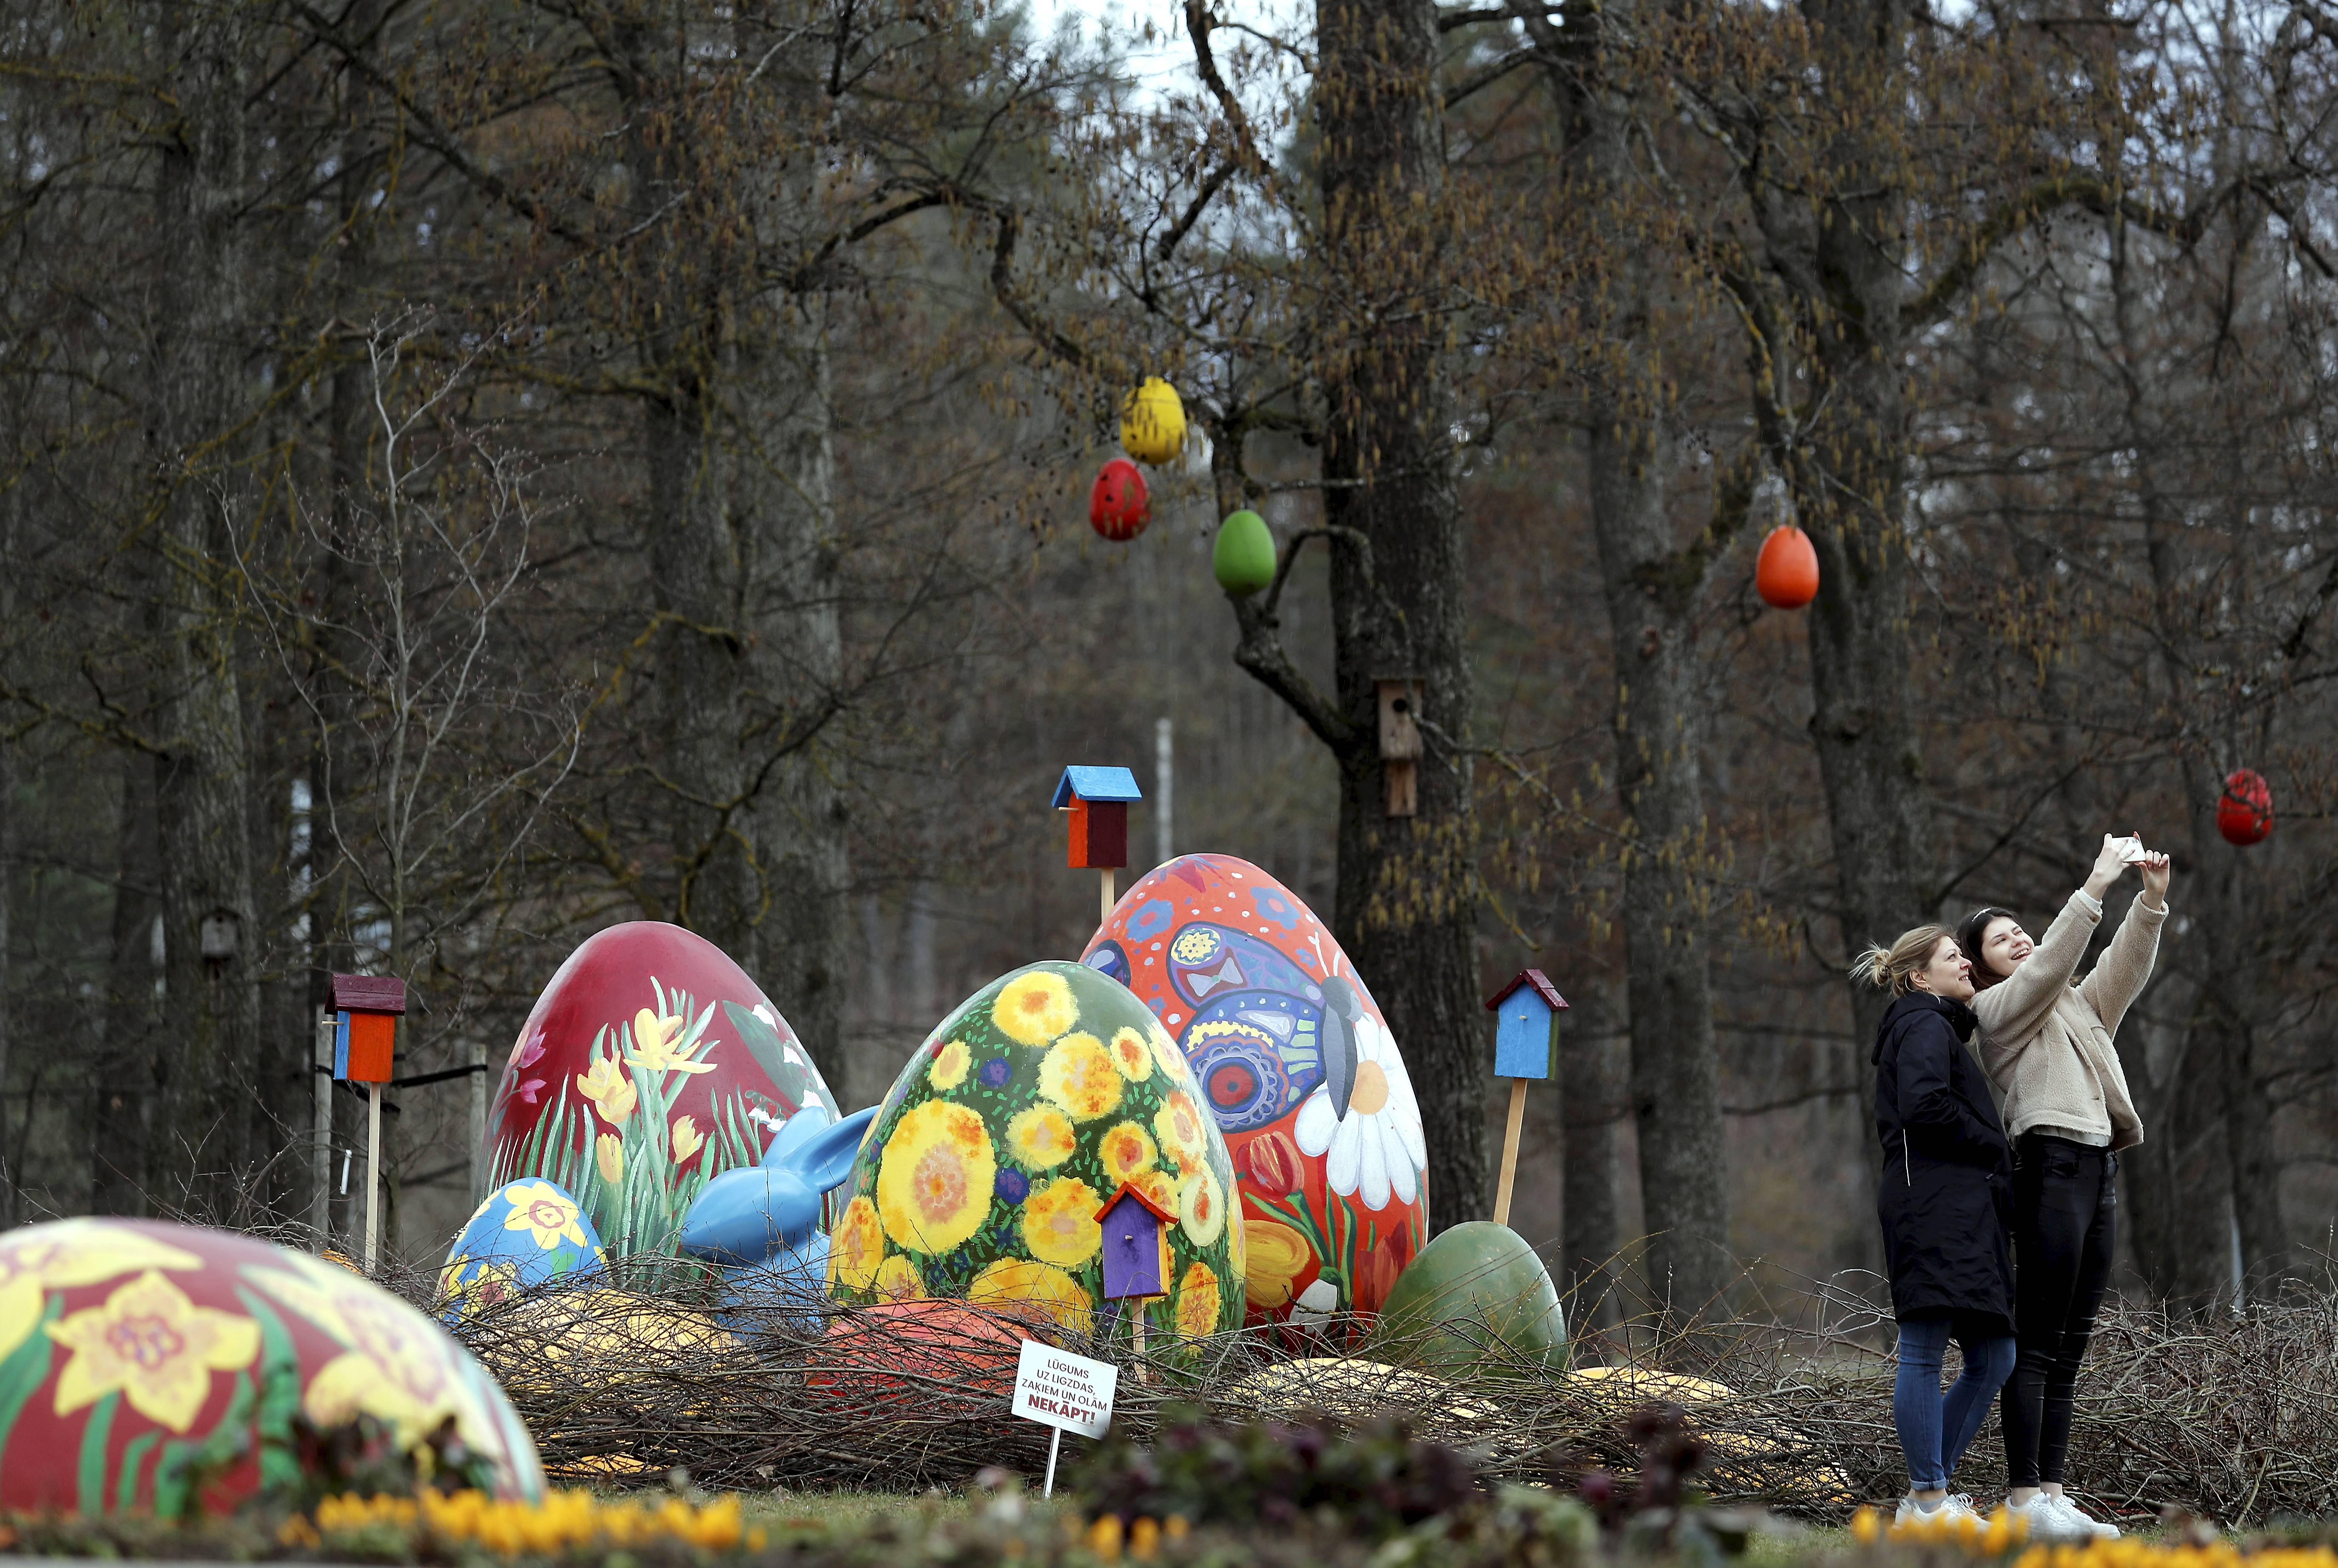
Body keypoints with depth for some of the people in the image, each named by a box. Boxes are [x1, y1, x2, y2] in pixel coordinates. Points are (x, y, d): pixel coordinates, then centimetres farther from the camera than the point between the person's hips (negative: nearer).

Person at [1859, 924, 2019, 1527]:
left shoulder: (1941, 1028, 28)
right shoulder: (1925, 1027, -3)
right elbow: (1924, 1105, -20)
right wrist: (1997, 1147, -9)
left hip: (1963, 1215, 11)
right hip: (1934, 1206, -11)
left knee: (1993, 1359, 8)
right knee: (1925, 1352, -9)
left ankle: (1929, 1492, 11)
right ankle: (1928, 1501, -10)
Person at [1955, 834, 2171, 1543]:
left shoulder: (2077, 1008, 27)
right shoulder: (1998, 1008, 3)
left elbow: (2125, 968, 17)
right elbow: (2051, 963, -12)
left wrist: (2152, 900, 4)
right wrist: (2094, 888, -14)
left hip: (2099, 1171, 8)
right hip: (2051, 1166, -8)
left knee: (2070, 1347, 5)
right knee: (2038, 1344, -11)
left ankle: (2052, 1497, 4)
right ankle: (2024, 1498, -15)